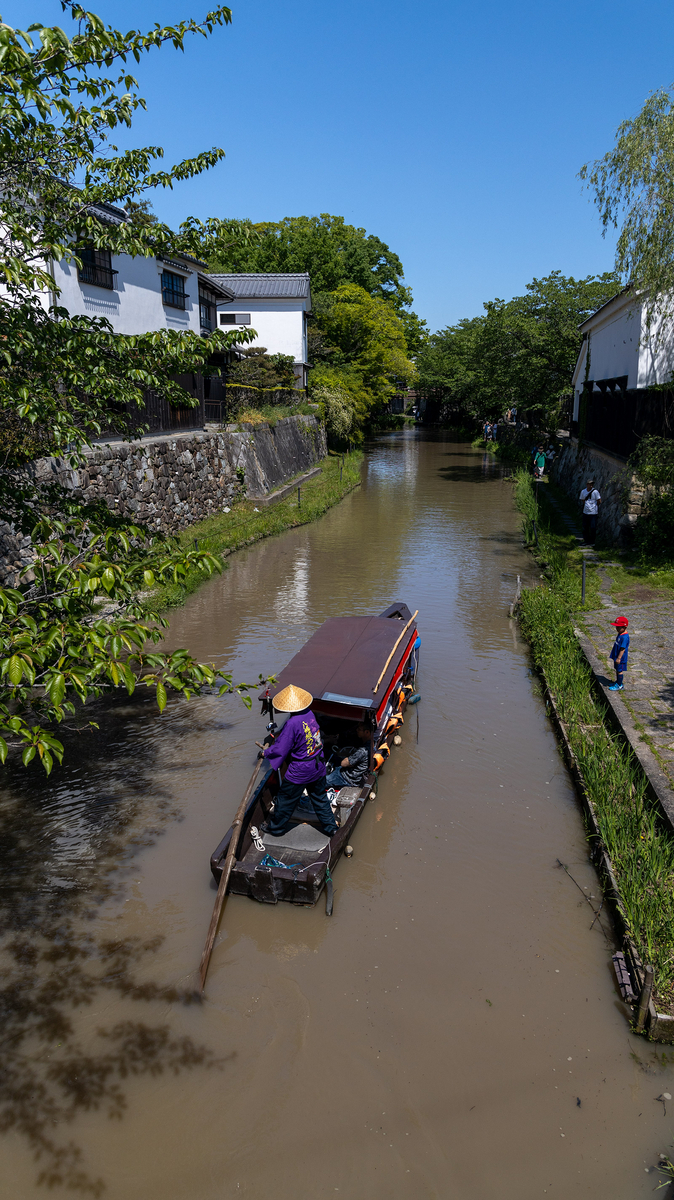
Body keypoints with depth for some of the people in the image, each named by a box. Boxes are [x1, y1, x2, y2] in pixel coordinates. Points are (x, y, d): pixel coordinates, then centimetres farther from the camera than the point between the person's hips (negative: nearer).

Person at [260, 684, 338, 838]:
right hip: (318, 766, 7)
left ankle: (276, 828, 35)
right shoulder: (309, 714, -5)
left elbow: (280, 749, -20)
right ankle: (330, 827, 36)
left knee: (286, 799, 15)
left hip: (300, 770, -7)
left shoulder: (292, 724, -28)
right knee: (319, 797, 24)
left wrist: (264, 753, -1)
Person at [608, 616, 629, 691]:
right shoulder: (620, 634, 5)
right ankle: (617, 682, 37)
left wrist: (619, 658, -23)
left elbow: (623, 649, -26)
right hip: (617, 656, 9)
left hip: (621, 658, -9)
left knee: (620, 671, 3)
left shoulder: (625, 637, -27)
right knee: (617, 669, 21)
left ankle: (619, 686, 15)